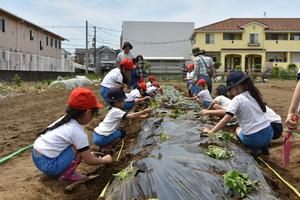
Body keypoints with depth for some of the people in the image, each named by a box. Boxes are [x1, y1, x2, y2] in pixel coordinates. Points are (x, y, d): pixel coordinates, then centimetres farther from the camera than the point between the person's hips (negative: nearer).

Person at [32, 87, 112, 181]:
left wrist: (88, 153, 22)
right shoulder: (78, 132, -18)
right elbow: (89, 160, -10)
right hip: (47, 164, -8)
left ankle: (63, 171, 14)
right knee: (80, 150, -11)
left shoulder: (66, 119, 5)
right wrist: (104, 160, 7)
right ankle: (66, 175, 1)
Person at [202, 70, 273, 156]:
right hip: (269, 134, 5)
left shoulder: (237, 99, -11)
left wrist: (211, 132, -17)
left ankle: (255, 149, 7)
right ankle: (262, 146, 15)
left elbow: (226, 119, -19)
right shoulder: (253, 95, 8)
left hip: (254, 138, -5)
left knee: (238, 130, 28)